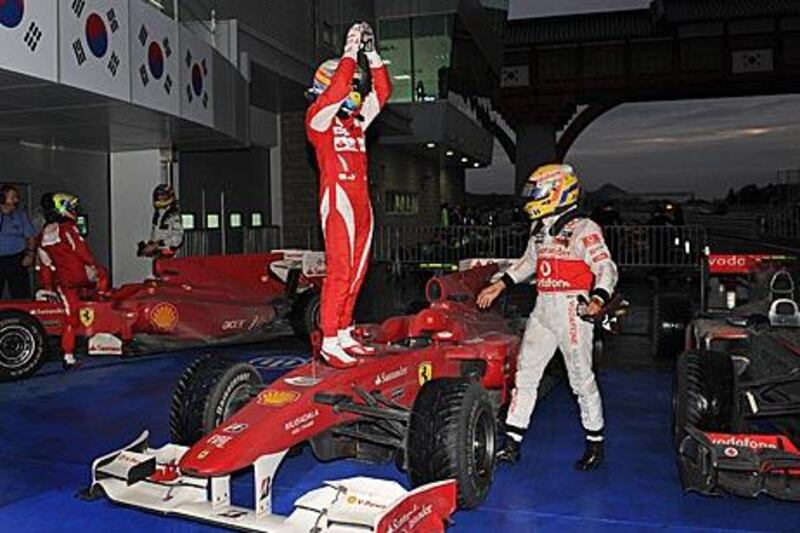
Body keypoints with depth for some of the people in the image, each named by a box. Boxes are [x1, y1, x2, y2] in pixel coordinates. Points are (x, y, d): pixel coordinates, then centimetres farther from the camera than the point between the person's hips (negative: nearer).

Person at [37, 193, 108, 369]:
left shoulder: (43, 235, 14)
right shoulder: (67, 227, -8)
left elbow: (44, 263, 16)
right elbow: (81, 249, -16)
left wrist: (46, 286, 20)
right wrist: (92, 266, -10)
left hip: (63, 282, 6)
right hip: (81, 275, -5)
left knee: (71, 316, 8)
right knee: (102, 275, 27)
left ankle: (68, 356, 7)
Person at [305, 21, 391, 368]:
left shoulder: (355, 120, 20)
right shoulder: (318, 117, 0)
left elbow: (382, 90, 19)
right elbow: (336, 89, -17)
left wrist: (371, 53, 12)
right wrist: (351, 50, -10)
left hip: (362, 202, 8)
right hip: (338, 200, -8)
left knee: (357, 271, 8)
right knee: (339, 271, -12)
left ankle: (344, 334, 16)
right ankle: (329, 342, -8)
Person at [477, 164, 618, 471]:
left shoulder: (583, 230, -9)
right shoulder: (540, 230, 15)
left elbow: (606, 269, -16)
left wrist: (597, 299, -34)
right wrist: (500, 285, 23)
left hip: (572, 310, -7)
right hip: (543, 310, 8)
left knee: (581, 377, 2)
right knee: (525, 372, 5)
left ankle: (596, 443, 20)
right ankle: (512, 444, 10)